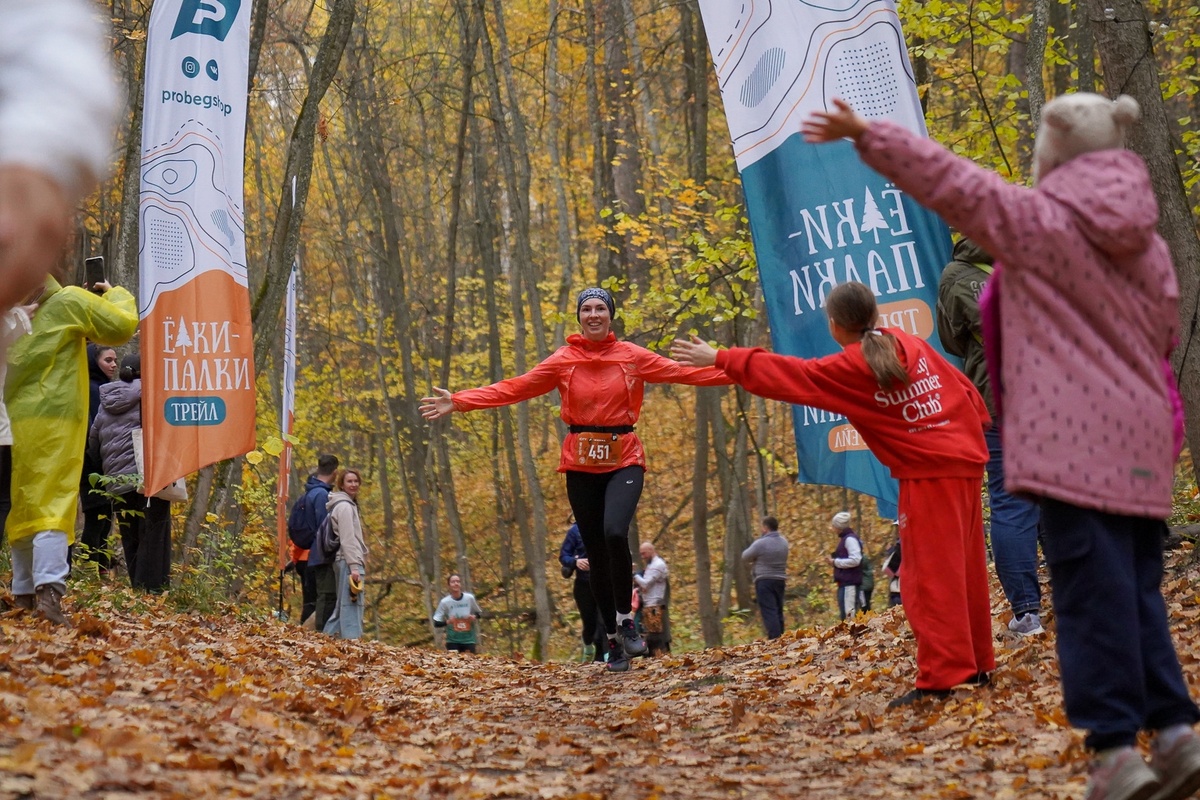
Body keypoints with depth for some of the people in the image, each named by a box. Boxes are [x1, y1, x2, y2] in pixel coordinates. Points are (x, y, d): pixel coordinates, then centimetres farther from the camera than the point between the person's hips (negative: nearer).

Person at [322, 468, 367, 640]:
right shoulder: (344, 506, -9)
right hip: (348, 561, -10)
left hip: (346, 562, 10)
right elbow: (347, 539, -17)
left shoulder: (349, 505, 21)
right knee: (352, 604, -14)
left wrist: (360, 563, 18)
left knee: (343, 605, 13)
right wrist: (354, 567, -21)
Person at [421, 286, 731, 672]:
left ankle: (625, 620, -7)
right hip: (581, 465, 2)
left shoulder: (632, 357, 3)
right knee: (596, 552, 4)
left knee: (615, 533, -26)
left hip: (623, 461, -2)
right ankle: (613, 639, 17)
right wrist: (459, 401, -10)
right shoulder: (563, 360, 3)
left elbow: (682, 372, -1)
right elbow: (514, 388, -1)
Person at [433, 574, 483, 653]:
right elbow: (436, 623, -4)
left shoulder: (469, 598, -4)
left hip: (469, 639, 1)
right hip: (452, 640, -1)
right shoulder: (445, 602, -7)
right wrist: (447, 622, -23)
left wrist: (474, 617, -11)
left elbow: (479, 613, 12)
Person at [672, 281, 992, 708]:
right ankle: (976, 662, 23)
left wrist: (719, 359, 2)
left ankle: (940, 676, -11)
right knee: (963, 568, 15)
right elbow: (960, 385, 15)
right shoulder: (910, 343, 11)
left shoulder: (848, 368, -7)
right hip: (966, 458, 8)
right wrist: (972, 426, 26)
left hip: (928, 471, -8)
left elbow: (785, 375, -5)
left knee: (931, 575, -7)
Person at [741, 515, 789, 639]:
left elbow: (745, 557, -4)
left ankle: (774, 638, -17)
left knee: (769, 611, -9)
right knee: (778, 611, 14)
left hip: (764, 580, -7)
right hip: (780, 580, 7)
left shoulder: (760, 543, -14)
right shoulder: (784, 542, 8)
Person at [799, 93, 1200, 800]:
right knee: (1137, 590, 11)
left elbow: (950, 181, -3)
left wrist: (865, 133, 3)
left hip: (1071, 436, -7)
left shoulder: (1042, 221, -4)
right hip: (1141, 438, 7)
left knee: (1092, 593, -7)